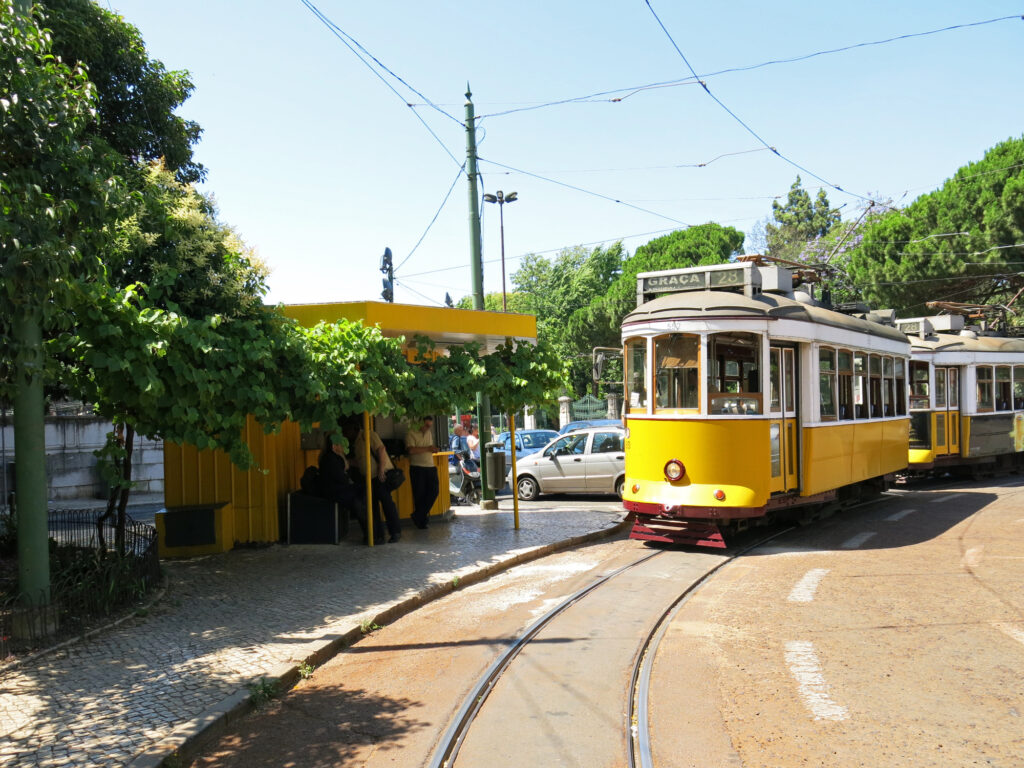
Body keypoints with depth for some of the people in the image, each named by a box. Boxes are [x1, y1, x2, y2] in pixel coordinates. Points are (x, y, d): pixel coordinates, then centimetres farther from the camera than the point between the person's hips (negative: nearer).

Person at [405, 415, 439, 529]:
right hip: (417, 468, -6)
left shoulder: (429, 433, 18)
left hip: (430, 467, 6)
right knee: (419, 494, -1)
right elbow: (411, 450, -19)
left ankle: (418, 516, 13)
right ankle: (421, 520, 14)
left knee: (434, 491, -2)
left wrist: (433, 449, 4)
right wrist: (427, 449, -17)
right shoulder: (411, 434, -5)